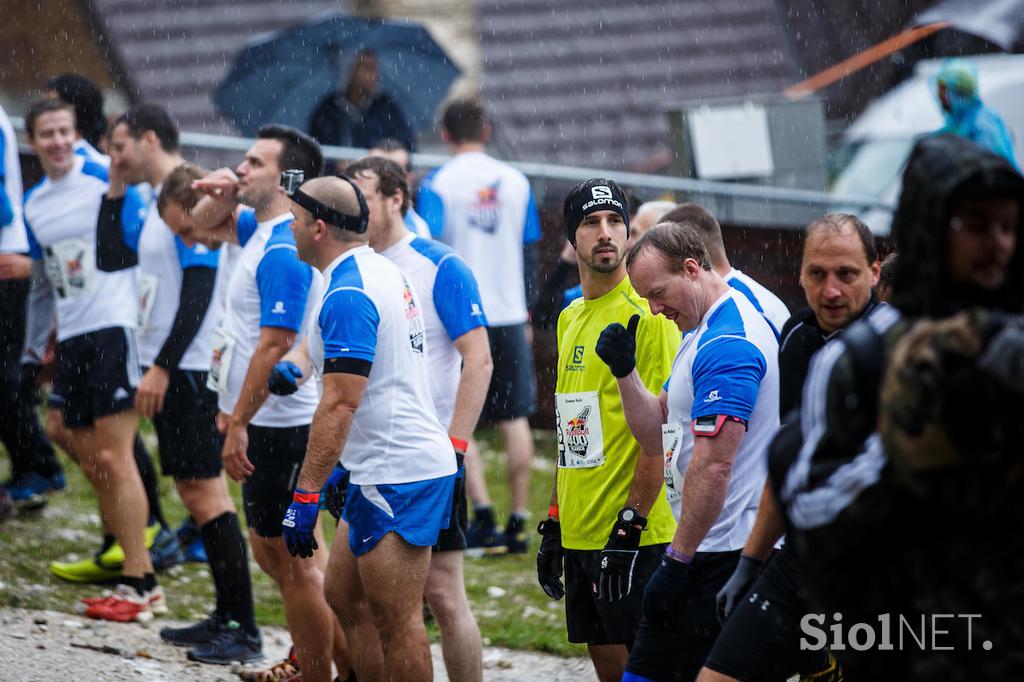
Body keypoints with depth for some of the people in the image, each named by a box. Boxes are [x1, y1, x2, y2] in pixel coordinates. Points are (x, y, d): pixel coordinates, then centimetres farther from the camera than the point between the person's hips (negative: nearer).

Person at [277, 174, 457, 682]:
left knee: (397, 623, -6)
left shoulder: (347, 296, -17)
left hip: (397, 477, -11)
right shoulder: (384, 272, 14)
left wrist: (306, 495, -21)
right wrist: (347, 466, 30)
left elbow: (340, 405, -22)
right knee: (343, 595, 17)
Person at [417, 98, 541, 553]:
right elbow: (530, 254, 11)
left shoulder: (438, 185, -5)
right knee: (514, 418, 8)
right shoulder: (515, 182, 6)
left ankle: (482, 516, -7)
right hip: (508, 313, 3)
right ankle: (518, 523, 6)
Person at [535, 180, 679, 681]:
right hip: (581, 535, 8)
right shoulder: (571, 319, 15)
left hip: (637, 534, -8)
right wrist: (553, 523, 17)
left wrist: (630, 523, -20)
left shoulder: (647, 314, -11)